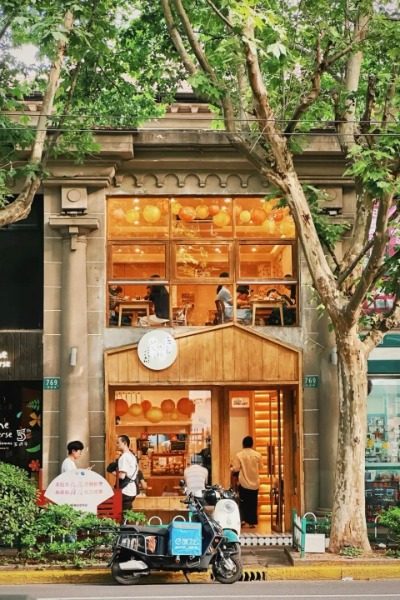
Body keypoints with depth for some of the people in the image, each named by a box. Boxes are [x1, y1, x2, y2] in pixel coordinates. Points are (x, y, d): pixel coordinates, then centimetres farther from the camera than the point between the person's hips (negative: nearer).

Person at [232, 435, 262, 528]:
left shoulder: (239, 455, -9)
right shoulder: (257, 454, -3)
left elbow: (236, 469, -12)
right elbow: (260, 467, 6)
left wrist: (232, 468, 10)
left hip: (244, 482, -2)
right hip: (255, 483, 2)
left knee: (243, 502, 11)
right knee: (253, 503, 8)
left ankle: (243, 519, 1)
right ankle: (252, 522, 9)